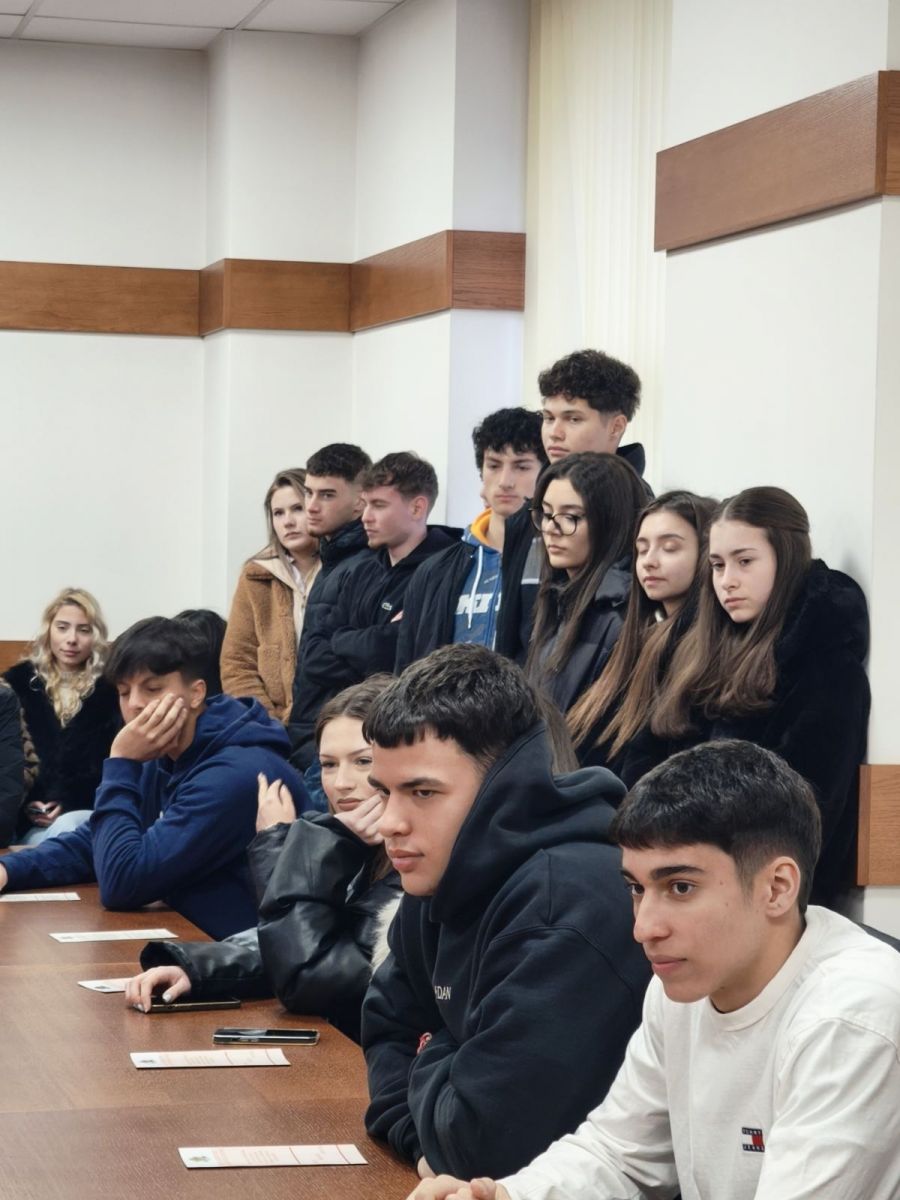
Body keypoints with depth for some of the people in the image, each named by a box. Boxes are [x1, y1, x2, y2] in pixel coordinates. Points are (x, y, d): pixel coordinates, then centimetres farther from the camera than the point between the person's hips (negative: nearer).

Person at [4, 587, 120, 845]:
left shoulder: (110, 688, 6)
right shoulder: (18, 681, 12)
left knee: (67, 829, -34)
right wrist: (24, 803, -8)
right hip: (27, 818, 1)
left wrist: (68, 802, -13)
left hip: (88, 810, 0)